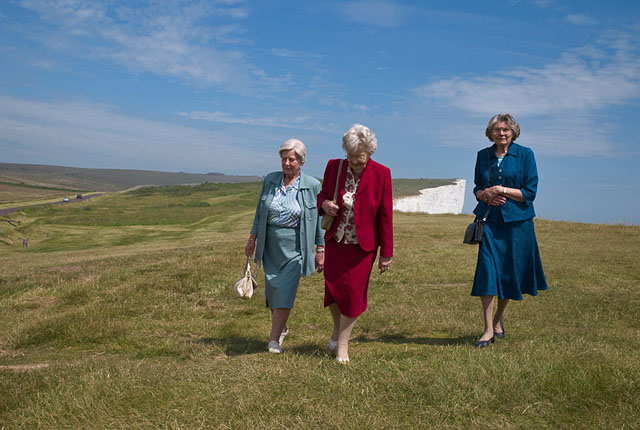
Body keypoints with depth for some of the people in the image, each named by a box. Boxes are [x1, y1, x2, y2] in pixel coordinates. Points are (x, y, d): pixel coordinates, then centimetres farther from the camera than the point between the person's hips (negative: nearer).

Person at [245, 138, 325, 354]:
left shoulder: (312, 185, -5)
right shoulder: (270, 180, 3)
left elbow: (319, 219, 0)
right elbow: (260, 212, 11)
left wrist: (320, 251, 0)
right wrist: (252, 239, 7)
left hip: (294, 247, -3)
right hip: (271, 245, 3)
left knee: (286, 290, -9)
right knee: (272, 289, 9)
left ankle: (274, 339, -1)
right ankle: (281, 328, 32)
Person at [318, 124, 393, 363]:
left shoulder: (381, 174, -10)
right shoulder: (334, 167, -4)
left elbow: (386, 215, -7)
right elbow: (322, 194, 12)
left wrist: (386, 254, -6)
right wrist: (324, 204, -14)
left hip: (363, 244, -2)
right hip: (336, 240, 2)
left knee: (353, 292, 0)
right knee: (332, 288, 2)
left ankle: (342, 343, 18)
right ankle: (337, 327, 33)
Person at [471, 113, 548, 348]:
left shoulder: (525, 154, 0)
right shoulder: (483, 156, 9)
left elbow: (530, 192, -3)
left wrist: (502, 190, -13)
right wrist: (486, 194, -6)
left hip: (516, 222, -1)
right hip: (490, 220, 2)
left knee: (510, 273, 5)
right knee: (486, 270, -9)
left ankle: (498, 318, 29)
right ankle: (488, 330, -3)